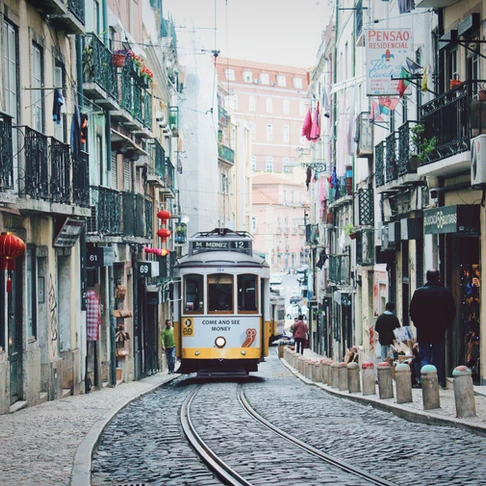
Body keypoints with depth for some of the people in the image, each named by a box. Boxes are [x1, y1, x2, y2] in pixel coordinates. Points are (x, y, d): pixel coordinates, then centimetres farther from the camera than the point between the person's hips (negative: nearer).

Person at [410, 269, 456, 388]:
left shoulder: (419, 292, -6)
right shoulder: (446, 292, -2)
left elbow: (413, 312, -4)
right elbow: (452, 312, 1)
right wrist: (444, 325, 13)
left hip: (423, 331, -2)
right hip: (440, 332, 2)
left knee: (424, 357, 4)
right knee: (438, 359, 11)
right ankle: (438, 383, 12)